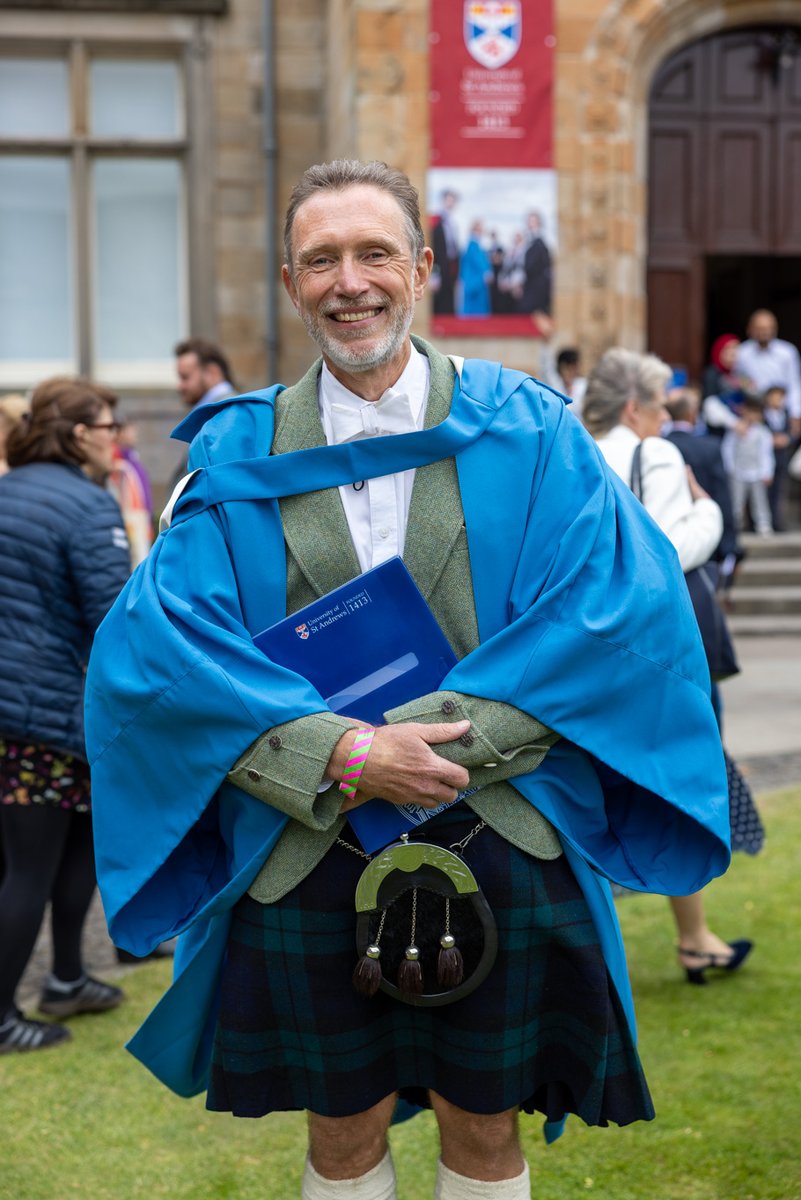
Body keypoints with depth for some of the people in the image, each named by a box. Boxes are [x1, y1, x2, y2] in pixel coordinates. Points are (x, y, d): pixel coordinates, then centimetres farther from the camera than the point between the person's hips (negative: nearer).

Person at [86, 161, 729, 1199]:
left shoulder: (527, 432, -1)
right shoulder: (241, 458, 1)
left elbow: (627, 606, -11)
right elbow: (156, 643, -9)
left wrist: (441, 731, -19)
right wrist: (340, 751, -22)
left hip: (500, 844, 0)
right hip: (304, 856, 1)